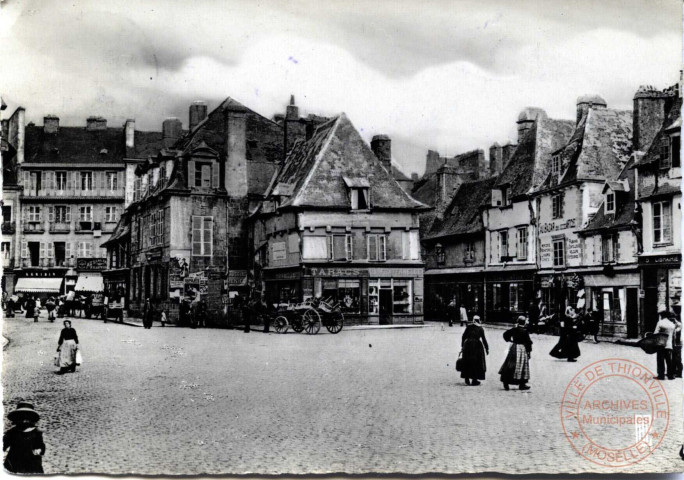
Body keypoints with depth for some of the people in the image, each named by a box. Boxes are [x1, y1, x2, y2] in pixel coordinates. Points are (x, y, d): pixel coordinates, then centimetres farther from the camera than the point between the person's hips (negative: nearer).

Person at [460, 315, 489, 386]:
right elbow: (483, 339, -4)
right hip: (477, 345, -3)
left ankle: (467, 379, 12)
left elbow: (463, 337, 5)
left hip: (467, 345, 3)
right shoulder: (480, 328, -1)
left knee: (467, 362, 11)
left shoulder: (468, 327, 6)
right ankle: (474, 379, 3)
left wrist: (462, 346, 11)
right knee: (476, 363, 5)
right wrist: (487, 348, 2)